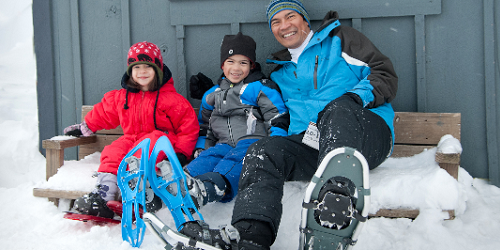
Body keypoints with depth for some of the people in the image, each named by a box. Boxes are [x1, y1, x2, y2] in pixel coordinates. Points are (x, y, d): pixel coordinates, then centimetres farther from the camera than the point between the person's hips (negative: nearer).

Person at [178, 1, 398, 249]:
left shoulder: (340, 39, 15)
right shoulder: (281, 73, 30)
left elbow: (385, 73, 5)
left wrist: (354, 98, -11)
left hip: (366, 134, -4)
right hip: (308, 142, 4)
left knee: (338, 109, -37)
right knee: (263, 151, -24)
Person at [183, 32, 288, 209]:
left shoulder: (261, 88, 10)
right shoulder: (212, 95, 25)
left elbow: (278, 120, 2)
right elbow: (203, 126, 32)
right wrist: (201, 147, 13)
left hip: (253, 142, -4)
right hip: (225, 144, 4)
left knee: (237, 157, -39)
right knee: (209, 156, -31)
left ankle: (211, 187, -68)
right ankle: (182, 183, -60)